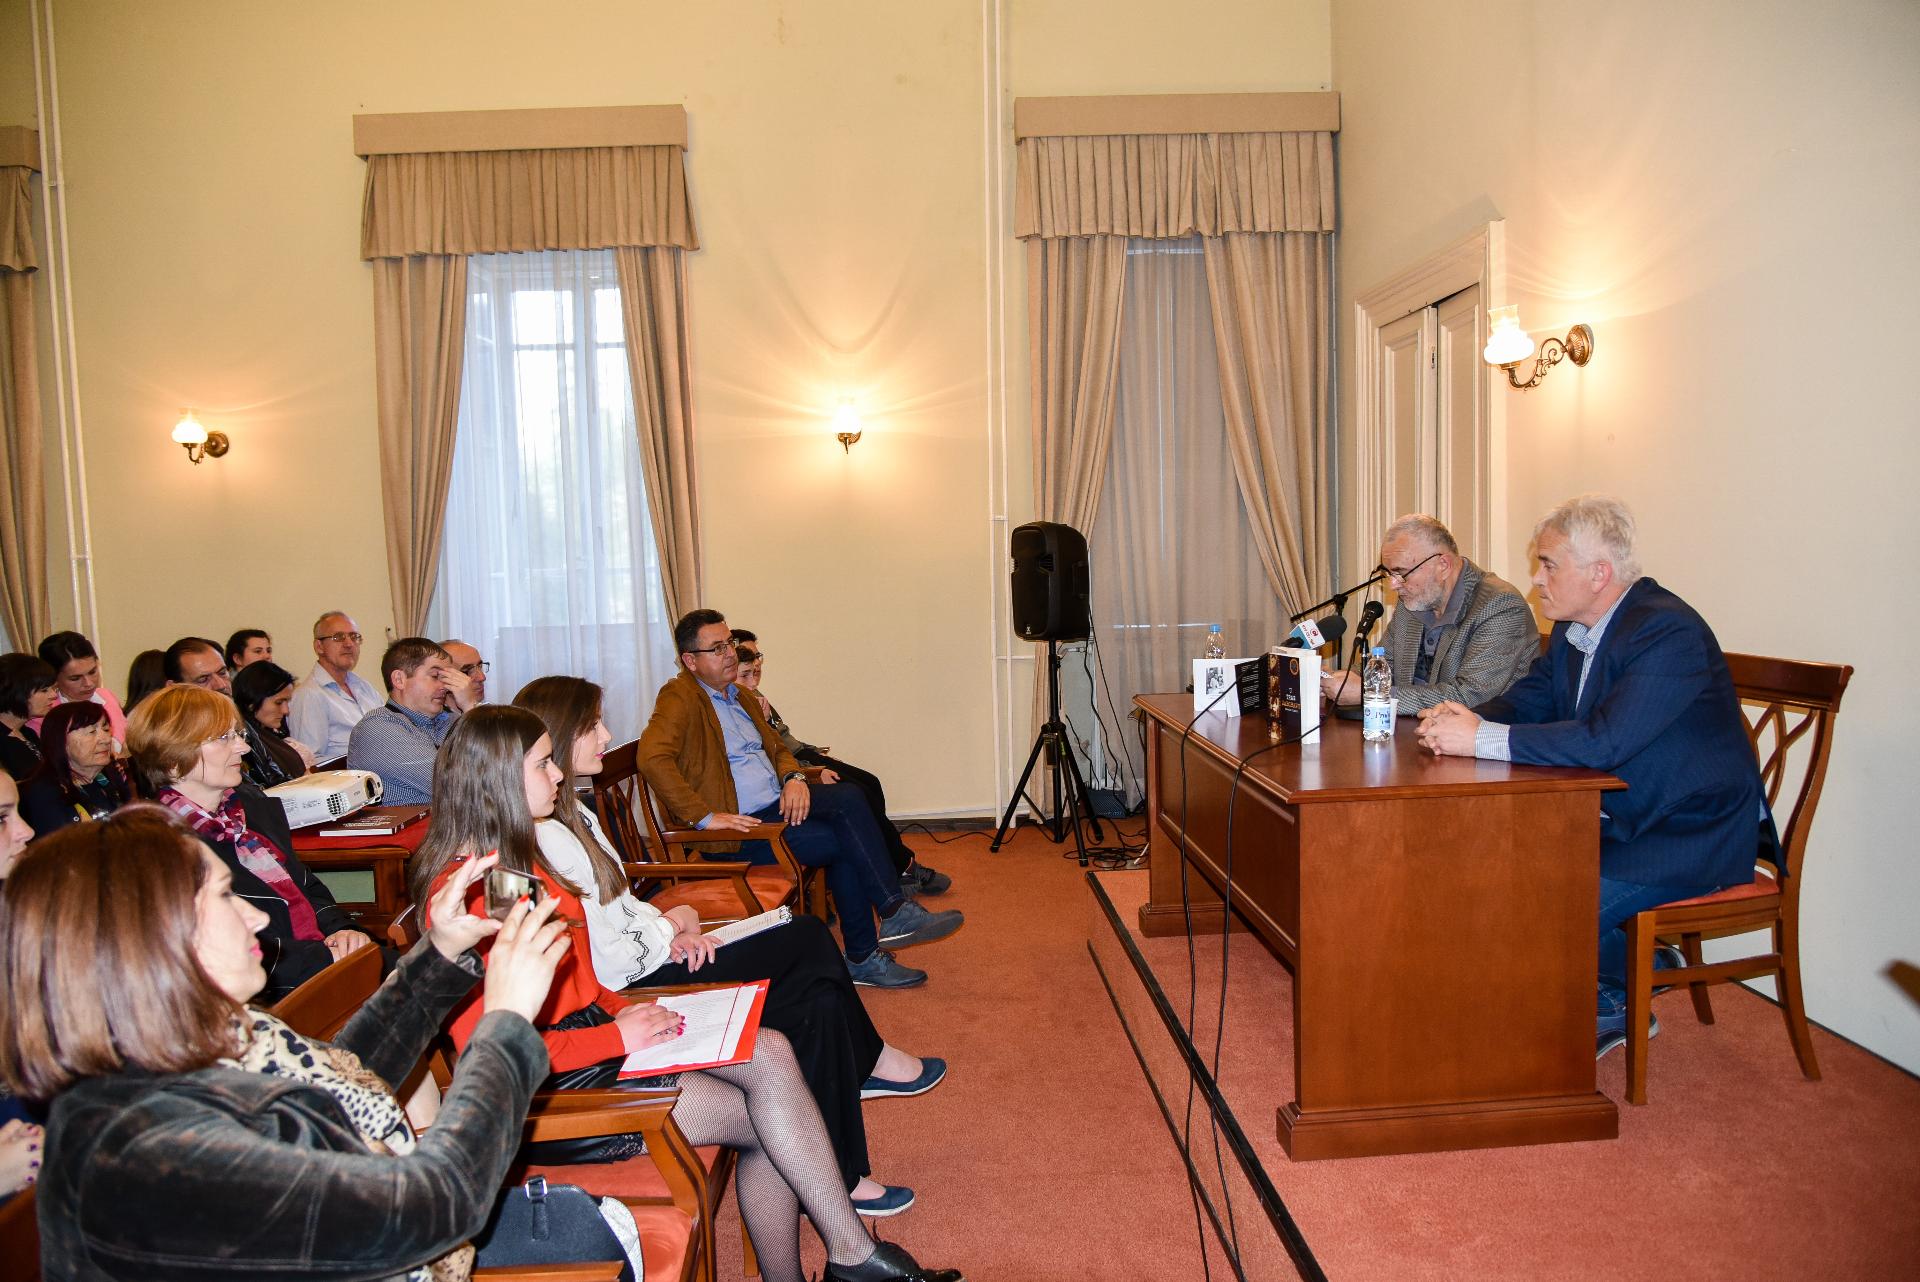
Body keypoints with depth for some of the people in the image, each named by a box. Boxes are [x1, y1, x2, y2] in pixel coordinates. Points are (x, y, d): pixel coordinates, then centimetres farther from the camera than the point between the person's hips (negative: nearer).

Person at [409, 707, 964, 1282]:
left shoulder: (518, 857, 13)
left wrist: (624, 1010, 2)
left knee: (769, 1052, -11)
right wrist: (615, 1036, -18)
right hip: (550, 1091, -9)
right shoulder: (464, 892, -18)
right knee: (764, 1119, -13)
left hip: (587, 1031, 9)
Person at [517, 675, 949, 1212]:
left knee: (821, 1006, -3)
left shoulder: (572, 814, 11)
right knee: (809, 940, -11)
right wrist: (669, 928, -6)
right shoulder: (549, 838, -22)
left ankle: (840, 1174, 10)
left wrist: (669, 930, 1)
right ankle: (870, 1060, 11)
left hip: (652, 968, 10)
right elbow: (603, 963, -23)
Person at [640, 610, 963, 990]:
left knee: (848, 798, -19)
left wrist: (794, 778, 1)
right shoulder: (679, 698, -9)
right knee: (847, 840, -22)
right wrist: (704, 816, -28)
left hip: (778, 803, 8)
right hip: (737, 825, -8)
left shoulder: (742, 698, 20)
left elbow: (776, 748, 25)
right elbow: (653, 758, -25)